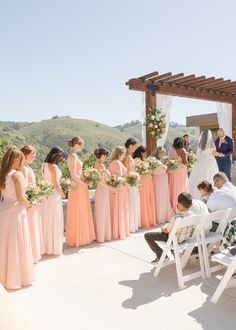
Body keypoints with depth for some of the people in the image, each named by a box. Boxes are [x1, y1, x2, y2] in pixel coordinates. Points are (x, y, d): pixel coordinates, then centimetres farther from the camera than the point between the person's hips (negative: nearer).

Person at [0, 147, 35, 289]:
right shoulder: (17, 175, -16)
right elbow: (21, 198, -18)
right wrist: (28, 204, 1)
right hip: (16, 212, -7)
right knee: (17, 245, 4)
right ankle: (17, 278, 17)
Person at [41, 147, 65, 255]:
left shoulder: (44, 165, 8)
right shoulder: (53, 167, -16)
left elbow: (46, 180, 9)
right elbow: (56, 184, -18)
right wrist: (62, 194, -3)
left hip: (45, 196, 8)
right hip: (54, 196, -8)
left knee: (46, 221, 15)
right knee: (55, 221, 2)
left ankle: (47, 246, 27)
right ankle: (55, 248, 12)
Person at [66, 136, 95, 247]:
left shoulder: (73, 155, 12)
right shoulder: (73, 156, -16)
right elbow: (74, 175, -22)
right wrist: (83, 183, -12)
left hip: (80, 187, 9)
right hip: (78, 188, -9)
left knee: (81, 213, 16)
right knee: (78, 213, 1)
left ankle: (81, 236, 26)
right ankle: (78, 238, 12)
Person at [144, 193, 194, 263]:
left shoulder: (177, 218, -35)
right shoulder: (192, 215, -13)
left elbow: (168, 230, -25)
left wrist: (163, 229, -1)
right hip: (185, 237, 8)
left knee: (147, 235, -5)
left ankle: (160, 255, 5)